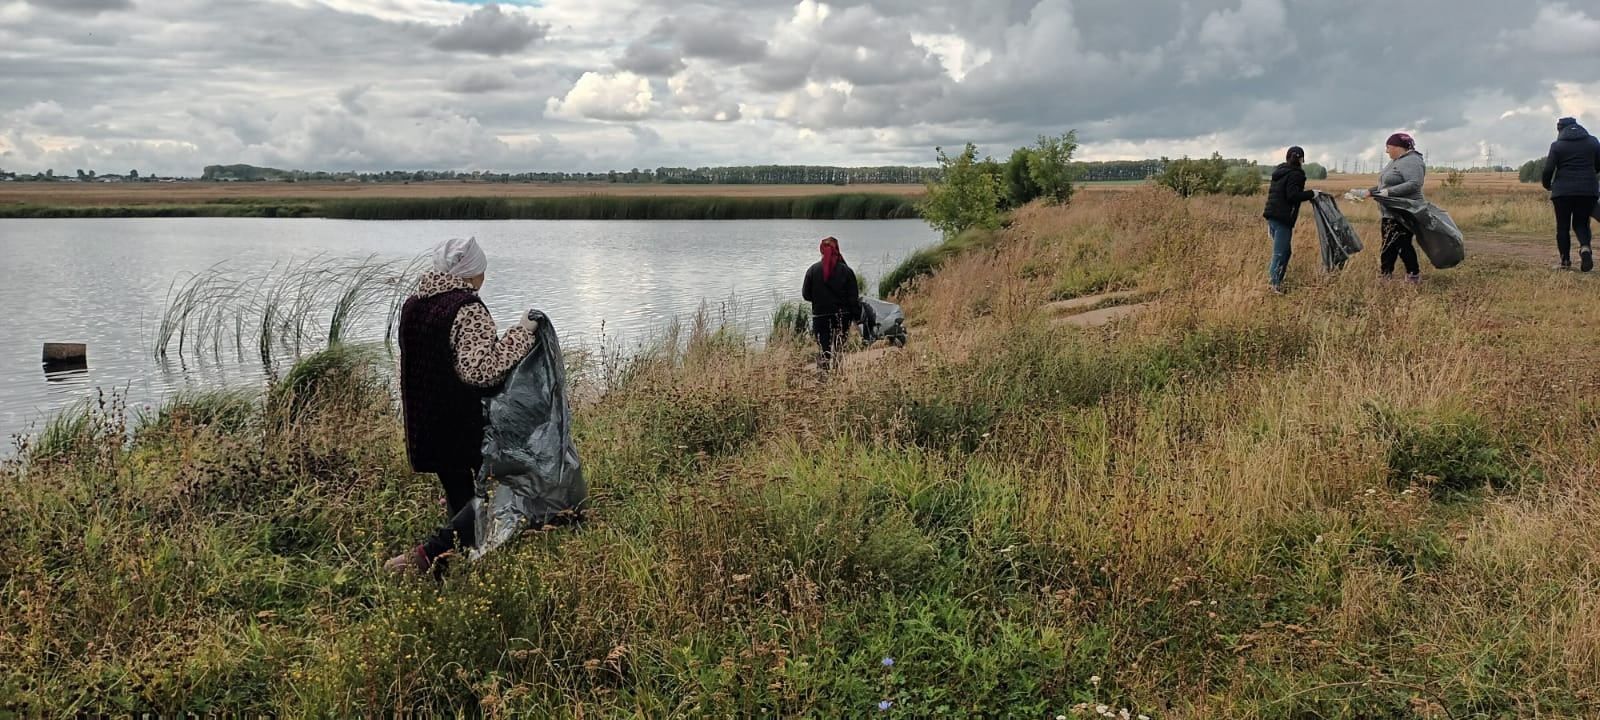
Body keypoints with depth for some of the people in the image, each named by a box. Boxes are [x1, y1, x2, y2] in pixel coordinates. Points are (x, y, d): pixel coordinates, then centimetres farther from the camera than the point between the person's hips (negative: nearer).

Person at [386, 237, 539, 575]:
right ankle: (427, 554, -16)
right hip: (467, 423, -8)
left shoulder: (412, 306, 9)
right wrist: (520, 333, -21)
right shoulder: (468, 309, -16)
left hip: (426, 425, 8)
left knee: (459, 498, 17)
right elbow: (480, 369, -27)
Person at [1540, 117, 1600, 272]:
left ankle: (1565, 261, 2)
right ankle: (1585, 247, -18)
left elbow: (1548, 169, -7)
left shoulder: (1557, 145, -2)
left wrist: (1547, 185, 12)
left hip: (1563, 191, -2)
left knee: (1563, 227, 7)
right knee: (1581, 224, 12)